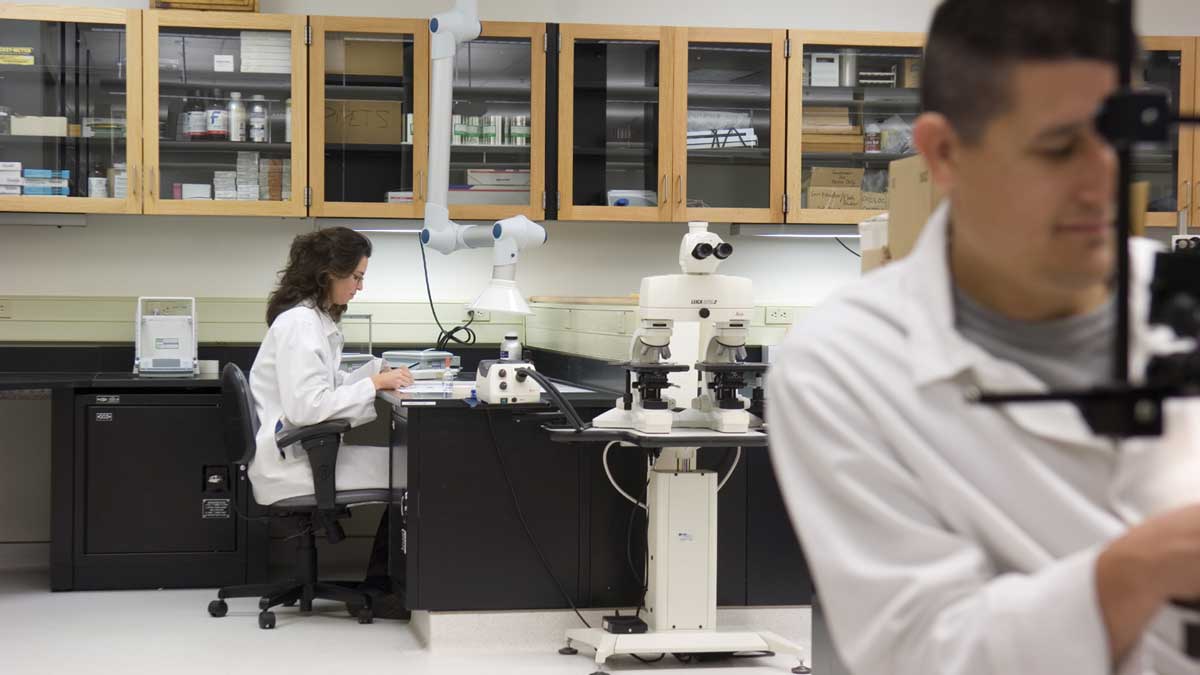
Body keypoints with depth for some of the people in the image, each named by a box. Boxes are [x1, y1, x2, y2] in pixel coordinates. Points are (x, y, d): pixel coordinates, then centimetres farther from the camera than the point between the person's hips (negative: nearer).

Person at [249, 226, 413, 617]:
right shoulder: (299, 323, -18)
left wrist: (379, 371, 6)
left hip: (305, 450, 10)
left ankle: (382, 586, 6)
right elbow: (307, 407, -25)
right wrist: (373, 384, -19)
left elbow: (328, 388, 21)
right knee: (408, 472, -11)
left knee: (403, 463, 3)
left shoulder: (315, 318, 13)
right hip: (290, 463, -10)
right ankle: (381, 592, 1)